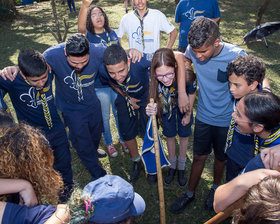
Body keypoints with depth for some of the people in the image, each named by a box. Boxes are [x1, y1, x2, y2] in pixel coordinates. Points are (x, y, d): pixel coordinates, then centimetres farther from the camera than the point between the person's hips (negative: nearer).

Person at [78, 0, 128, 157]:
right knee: (105, 116, 14)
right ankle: (109, 143, 37)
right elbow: (81, 27, -37)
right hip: (99, 85, -3)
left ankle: (123, 139, 41)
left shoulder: (112, 33, 2)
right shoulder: (88, 35, -12)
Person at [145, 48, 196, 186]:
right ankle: (172, 166, 44)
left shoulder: (186, 75, -39)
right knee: (170, 136, 17)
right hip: (167, 107, 1)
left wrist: (188, 114, -4)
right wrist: (152, 108, -49)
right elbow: (157, 101, -23)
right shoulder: (154, 80, -37)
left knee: (183, 135, 16)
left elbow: (192, 94, -17)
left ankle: (181, 167, 42)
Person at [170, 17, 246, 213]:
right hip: (203, 116, 2)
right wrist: (182, 93, 1)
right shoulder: (194, 50, -17)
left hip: (227, 120, -2)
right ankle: (190, 193, 37)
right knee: (199, 157, 15)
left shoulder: (236, 56, -26)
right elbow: (184, 62, 7)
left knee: (220, 158, 19)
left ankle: (216, 188, 48)